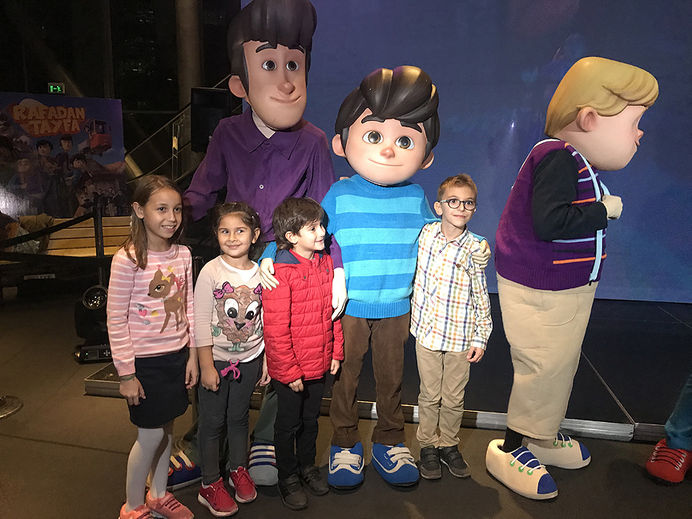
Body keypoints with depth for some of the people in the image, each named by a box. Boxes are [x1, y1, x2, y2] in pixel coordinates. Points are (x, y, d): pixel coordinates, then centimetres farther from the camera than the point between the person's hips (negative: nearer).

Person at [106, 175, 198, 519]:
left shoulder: (182, 255, -1)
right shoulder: (128, 259, -17)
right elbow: (116, 319, -14)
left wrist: (192, 356, 7)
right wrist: (126, 374, -12)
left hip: (177, 357, 5)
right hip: (145, 361, -5)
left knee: (166, 429, 17)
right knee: (151, 436, 5)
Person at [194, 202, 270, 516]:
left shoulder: (260, 273, -2)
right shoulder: (211, 272, -12)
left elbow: (265, 319, 5)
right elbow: (201, 321, -11)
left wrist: (267, 359, 6)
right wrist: (206, 366, -12)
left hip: (249, 359, 3)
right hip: (216, 359, -3)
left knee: (239, 417, 18)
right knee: (212, 422, 8)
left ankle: (239, 470, 38)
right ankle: (210, 485, 25)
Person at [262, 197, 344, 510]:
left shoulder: (325, 262, 1)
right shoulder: (281, 272, -21)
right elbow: (276, 329, -20)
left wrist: (336, 352, 8)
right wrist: (290, 371, -16)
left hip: (319, 363, 6)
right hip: (289, 369, -6)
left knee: (311, 418, 23)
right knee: (289, 423, 14)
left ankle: (307, 465, 45)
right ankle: (288, 478, 35)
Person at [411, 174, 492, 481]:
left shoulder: (474, 249, -8)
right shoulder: (426, 232, -3)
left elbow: (481, 298, -3)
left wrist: (481, 338, -1)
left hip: (460, 337, -1)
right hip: (427, 330, 1)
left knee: (453, 398, 13)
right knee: (429, 395, 12)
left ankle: (449, 445, 34)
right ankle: (427, 446, 30)